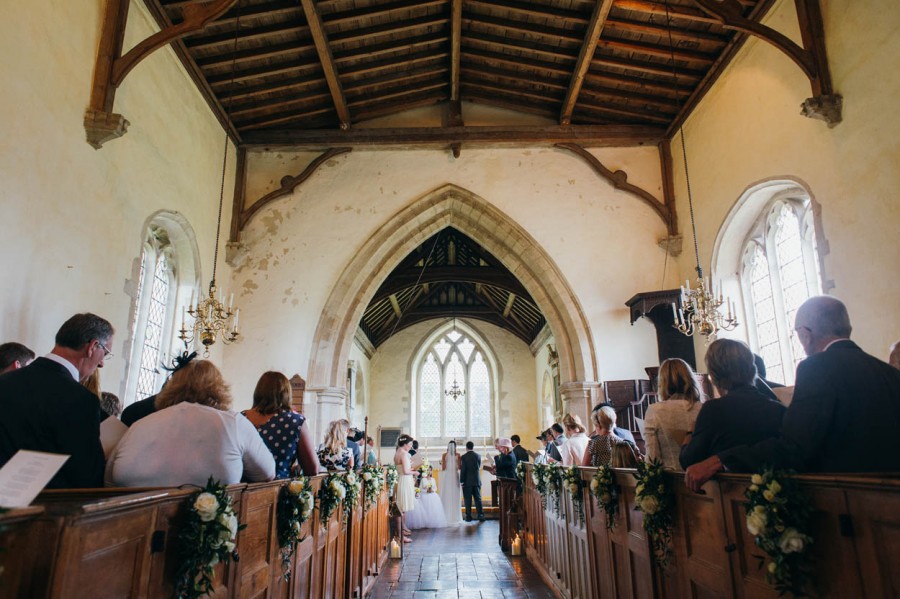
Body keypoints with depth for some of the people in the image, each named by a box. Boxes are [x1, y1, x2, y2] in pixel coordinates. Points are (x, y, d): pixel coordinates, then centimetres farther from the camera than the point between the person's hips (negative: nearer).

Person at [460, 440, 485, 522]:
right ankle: (481, 516, 4)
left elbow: (463, 470, -11)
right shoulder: (478, 456, 3)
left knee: (468, 500, 3)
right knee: (478, 499, 7)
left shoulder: (463, 457, -8)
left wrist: (461, 481, -5)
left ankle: (468, 517, 5)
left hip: (467, 481, -3)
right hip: (477, 481, 3)